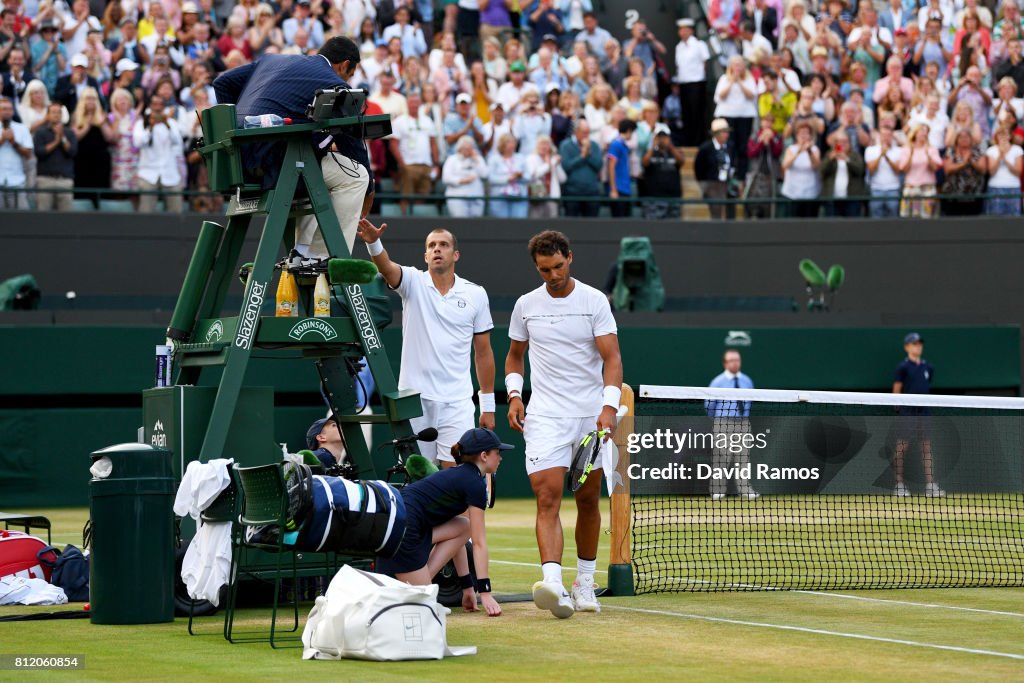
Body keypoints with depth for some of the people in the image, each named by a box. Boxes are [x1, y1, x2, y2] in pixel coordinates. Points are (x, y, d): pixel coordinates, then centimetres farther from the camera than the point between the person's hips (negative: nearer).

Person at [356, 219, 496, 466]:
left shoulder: (476, 294, 5)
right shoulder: (413, 282, 2)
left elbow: (483, 352, 10)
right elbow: (386, 267, -21)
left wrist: (488, 405, 9)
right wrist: (373, 242, -43)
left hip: (457, 401, 0)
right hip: (414, 397, 0)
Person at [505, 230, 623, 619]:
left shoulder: (594, 301, -1)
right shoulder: (526, 306, 7)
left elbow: (612, 358, -7)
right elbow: (514, 356, 21)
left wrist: (609, 407, -20)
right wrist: (514, 395, 4)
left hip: (591, 415, 0)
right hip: (544, 417, 0)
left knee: (588, 501, 8)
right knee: (547, 498, -15)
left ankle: (584, 584, 22)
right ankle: (552, 584, -28)